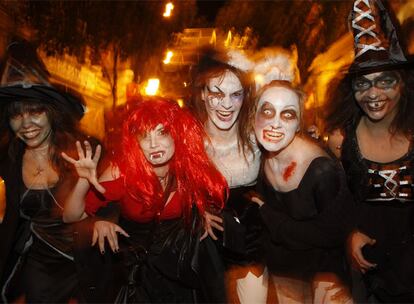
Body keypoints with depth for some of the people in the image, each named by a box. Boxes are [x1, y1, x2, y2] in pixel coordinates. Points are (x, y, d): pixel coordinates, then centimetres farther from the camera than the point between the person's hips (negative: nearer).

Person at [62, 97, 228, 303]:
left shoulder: (191, 169, -15)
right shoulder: (123, 171, -17)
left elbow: (215, 203, 4)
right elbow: (71, 217, -14)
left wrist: (202, 216, -15)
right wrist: (84, 181, -31)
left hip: (178, 263, 1)